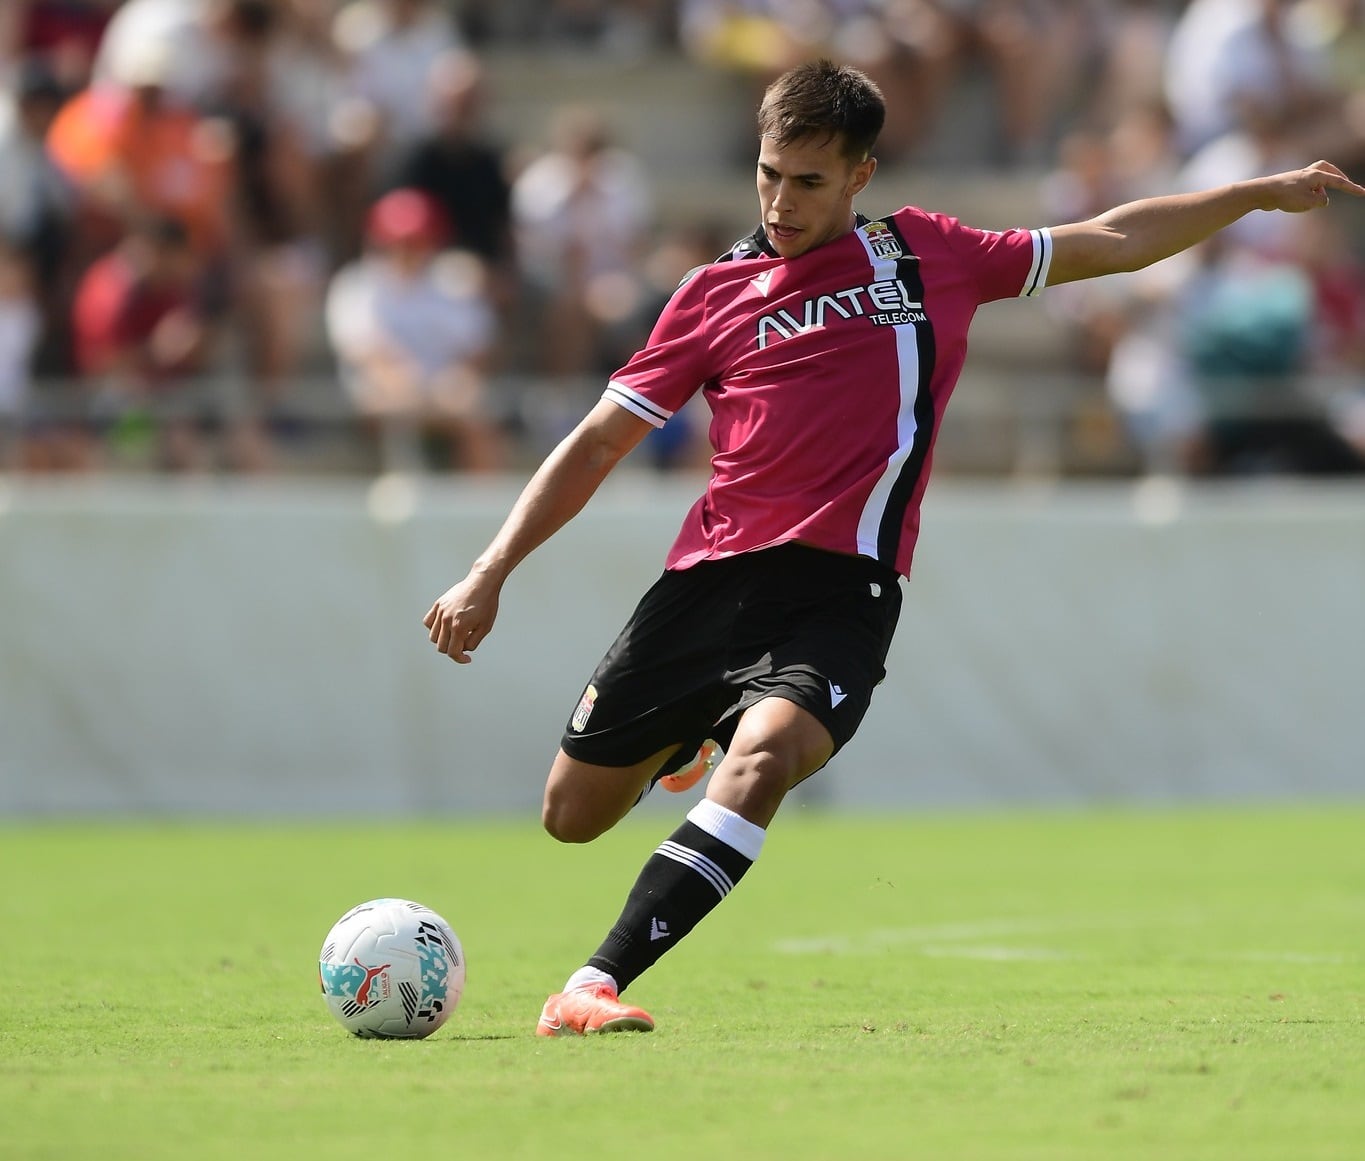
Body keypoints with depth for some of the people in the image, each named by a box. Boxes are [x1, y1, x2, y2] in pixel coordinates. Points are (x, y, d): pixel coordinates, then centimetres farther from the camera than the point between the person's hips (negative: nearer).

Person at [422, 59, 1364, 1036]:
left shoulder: (925, 256, 12)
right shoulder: (717, 293, 10)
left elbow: (1112, 243, 23)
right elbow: (599, 444, 12)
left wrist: (1260, 193, 23)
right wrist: (491, 573, 6)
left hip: (842, 590, -2)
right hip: (712, 578, 2)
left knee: (764, 756, -31)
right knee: (574, 813, 6)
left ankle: (595, 988, -33)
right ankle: (679, 740, 42)